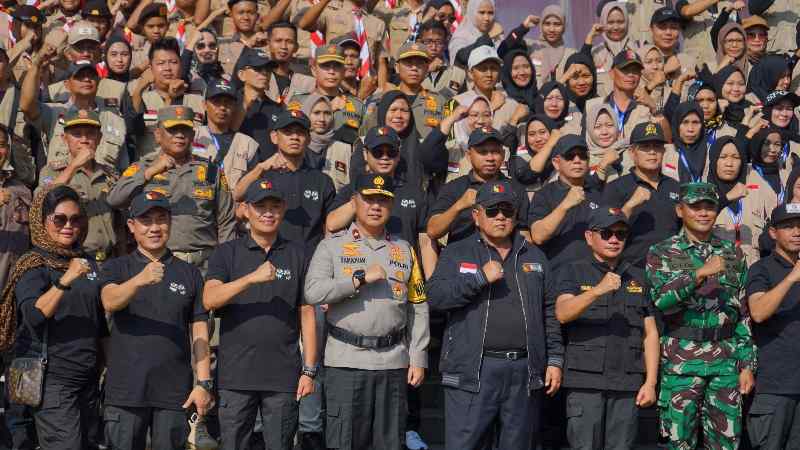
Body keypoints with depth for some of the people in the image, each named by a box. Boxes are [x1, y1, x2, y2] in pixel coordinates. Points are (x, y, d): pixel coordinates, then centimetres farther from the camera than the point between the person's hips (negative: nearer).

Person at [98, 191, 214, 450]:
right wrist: (140, 280, -33)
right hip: (125, 390, -1)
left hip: (174, 391, 1)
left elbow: (199, 332, 8)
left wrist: (203, 383, -2)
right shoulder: (116, 268, 7)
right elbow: (109, 302, -14)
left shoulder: (189, 273, 11)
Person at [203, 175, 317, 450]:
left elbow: (307, 314, 8)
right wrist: (252, 278, -22)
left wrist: (309, 370, 2)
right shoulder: (228, 253, 6)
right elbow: (209, 300, -9)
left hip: (284, 375, 1)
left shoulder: (297, 255, 9)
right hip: (236, 374, 0)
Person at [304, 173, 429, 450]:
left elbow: (418, 307, 13)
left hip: (393, 363, 3)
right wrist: (362, 277, -14)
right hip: (346, 361, -3)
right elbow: (313, 292, -10)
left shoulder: (404, 250, 15)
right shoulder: (332, 246, 5)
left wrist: (418, 358, 6)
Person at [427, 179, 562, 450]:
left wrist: (555, 360, 8)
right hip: (472, 371, -3)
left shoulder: (534, 257, 17)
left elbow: (550, 315, 16)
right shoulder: (457, 253, 8)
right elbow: (435, 295, -7)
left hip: (525, 371, 3)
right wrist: (480, 277, -14)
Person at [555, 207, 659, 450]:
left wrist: (651, 382, 2)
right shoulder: (573, 273, 6)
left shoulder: (639, 278, 15)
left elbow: (651, 333, 11)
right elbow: (562, 313, -12)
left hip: (628, 383, 2)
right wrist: (598, 290, -26)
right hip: (585, 381, -2)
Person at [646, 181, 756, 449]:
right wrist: (700, 273, -25)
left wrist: (747, 365, 6)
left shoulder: (732, 254, 11)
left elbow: (744, 315, 11)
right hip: (681, 362, -3)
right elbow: (661, 299, -16)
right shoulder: (661, 253, 2)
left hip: (726, 362, 3)